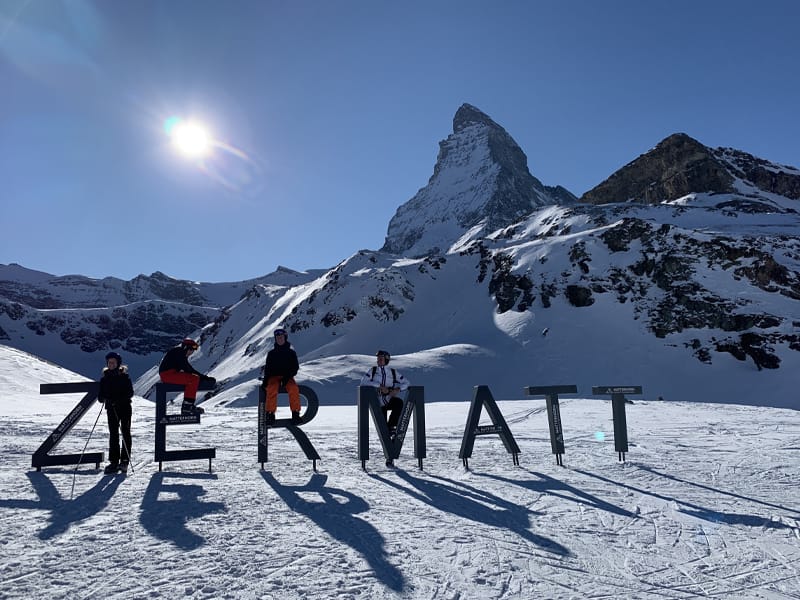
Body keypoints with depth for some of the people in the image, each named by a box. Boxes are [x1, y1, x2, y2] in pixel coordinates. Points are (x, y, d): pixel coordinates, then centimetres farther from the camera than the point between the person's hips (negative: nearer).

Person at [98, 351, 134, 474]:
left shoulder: (124, 376, -2)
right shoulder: (104, 378, 8)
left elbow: (130, 392, -8)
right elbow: (101, 394, 9)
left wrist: (119, 400, -23)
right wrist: (103, 398, -15)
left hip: (125, 408, -3)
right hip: (111, 409, 3)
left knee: (125, 433, 1)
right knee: (113, 435, 5)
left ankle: (125, 461, 5)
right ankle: (114, 462, 8)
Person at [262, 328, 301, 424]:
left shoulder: (291, 352, 10)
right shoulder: (271, 353, 13)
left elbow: (295, 367, 6)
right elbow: (267, 368, 12)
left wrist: (287, 377, -11)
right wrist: (265, 381, -4)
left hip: (287, 377, -1)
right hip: (274, 377, 1)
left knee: (294, 389, -32)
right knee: (272, 390, -33)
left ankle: (295, 413, -27)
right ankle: (270, 414, -28)